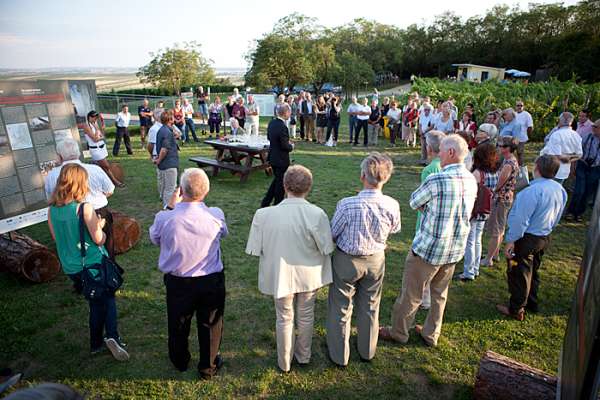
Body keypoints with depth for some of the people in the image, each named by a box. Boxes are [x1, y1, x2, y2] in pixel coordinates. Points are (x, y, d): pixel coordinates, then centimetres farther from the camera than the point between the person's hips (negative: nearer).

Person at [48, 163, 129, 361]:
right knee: (108, 299, 10)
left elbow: (56, 237, 11)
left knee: (95, 302, 20)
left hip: (70, 267, 6)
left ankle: (96, 344, 28)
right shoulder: (84, 207, -20)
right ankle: (112, 336, -11)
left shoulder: (52, 209, -2)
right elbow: (99, 239, -17)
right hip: (93, 263, -5)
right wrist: (100, 225, 2)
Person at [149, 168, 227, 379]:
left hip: (177, 282, 1)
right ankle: (208, 367, 41)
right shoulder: (216, 215, -22)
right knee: (210, 324, 21)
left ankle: (180, 362, 51)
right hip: (211, 281, 0)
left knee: (178, 324, 26)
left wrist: (170, 206, 2)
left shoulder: (165, 218, -23)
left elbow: (155, 238, 0)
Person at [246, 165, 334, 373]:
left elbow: (255, 250, -13)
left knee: (285, 318, 23)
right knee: (306, 316, 25)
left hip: (280, 275, 0)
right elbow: (326, 249, -16)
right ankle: (303, 355, 47)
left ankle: (284, 362, 42)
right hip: (309, 275, 0)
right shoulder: (317, 214, -24)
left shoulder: (263, 214, -22)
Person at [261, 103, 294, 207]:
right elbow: (285, 146, -24)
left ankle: (265, 203, 26)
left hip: (272, 157, 9)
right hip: (281, 160, -9)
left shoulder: (271, 123, 1)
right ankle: (277, 206, 20)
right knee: (281, 183, 7)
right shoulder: (283, 127, -25)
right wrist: (291, 146, -1)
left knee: (276, 180, 24)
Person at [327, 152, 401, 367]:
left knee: (341, 308, 18)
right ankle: (367, 351, 45)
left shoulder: (347, 204, -29)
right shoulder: (392, 206, -19)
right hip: (376, 260, 3)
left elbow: (332, 234, -15)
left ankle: (339, 355, 35)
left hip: (347, 260, -3)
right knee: (370, 307, 25)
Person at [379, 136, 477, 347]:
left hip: (429, 247, -7)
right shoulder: (471, 180, 0)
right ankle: (431, 334, 37)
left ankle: (398, 332, 28)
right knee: (440, 293, 22)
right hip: (455, 249, 7)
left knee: (411, 293, 11)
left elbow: (414, 202, -8)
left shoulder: (436, 180, -23)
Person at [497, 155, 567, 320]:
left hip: (526, 238, -8)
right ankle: (532, 303, 39)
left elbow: (520, 220, -26)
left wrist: (511, 241, -19)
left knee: (519, 274, 5)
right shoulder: (560, 189, 0)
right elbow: (556, 217, 12)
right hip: (545, 237, 8)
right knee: (533, 271, 24)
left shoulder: (533, 191, -27)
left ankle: (516, 309, 16)